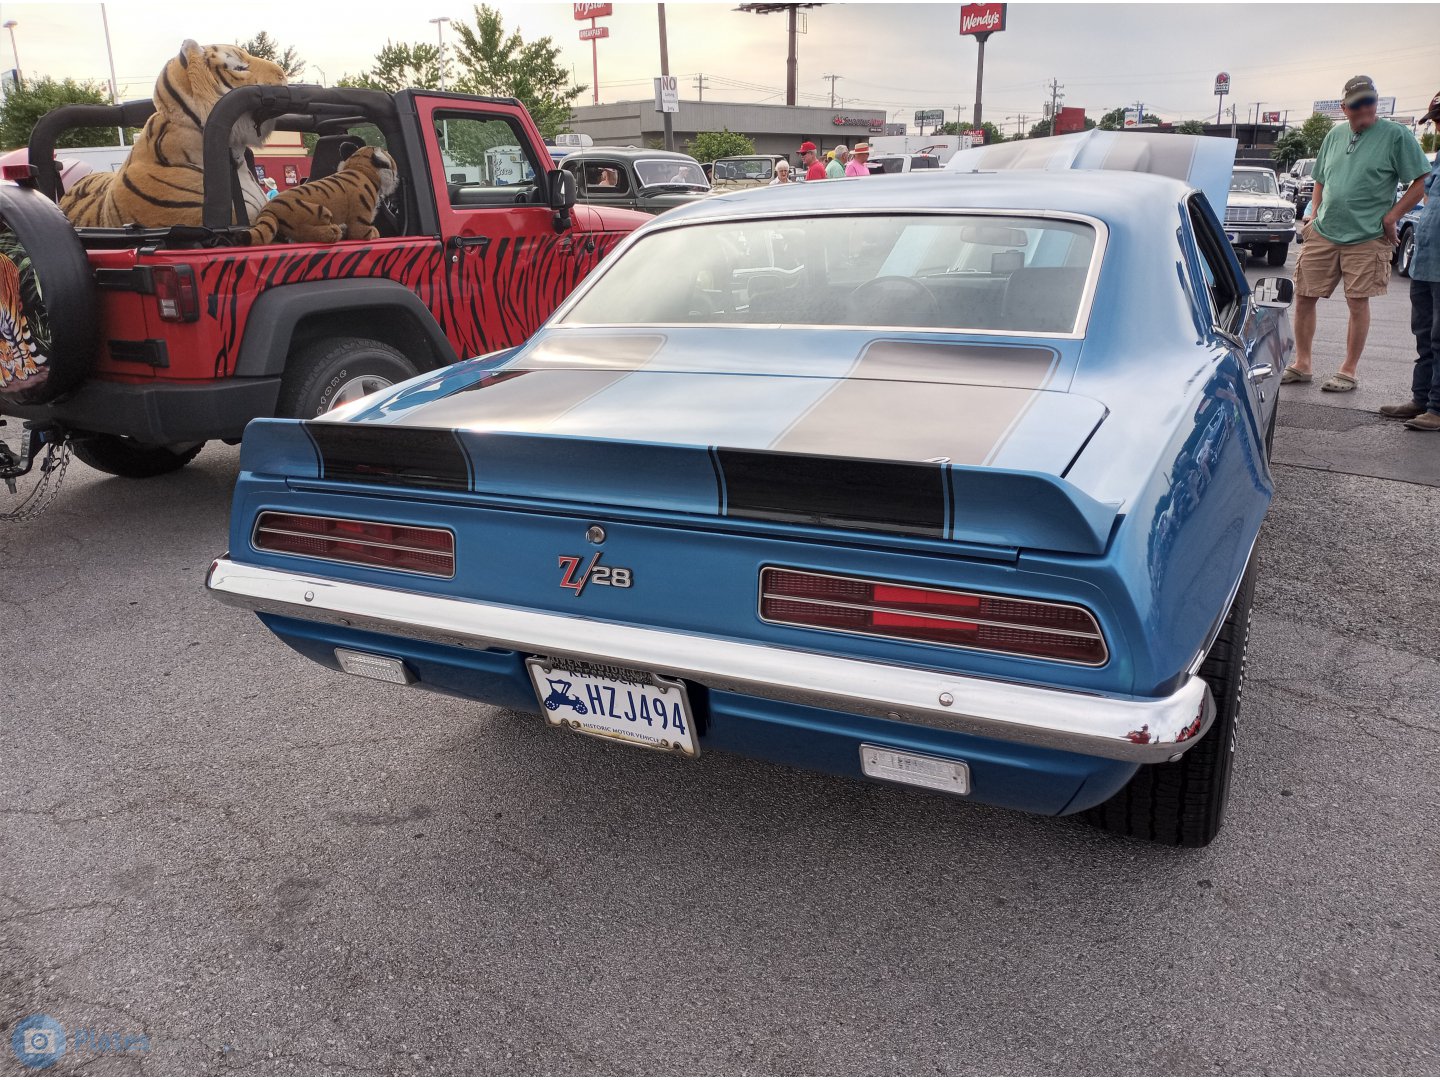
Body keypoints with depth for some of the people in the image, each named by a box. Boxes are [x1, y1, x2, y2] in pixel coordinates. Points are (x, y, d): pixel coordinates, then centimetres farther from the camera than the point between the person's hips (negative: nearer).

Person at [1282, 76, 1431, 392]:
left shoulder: (1396, 136, -4)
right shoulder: (1334, 135, 13)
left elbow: (1422, 181, -5)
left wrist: (1391, 216, -10)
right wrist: (1314, 217, 11)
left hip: (1366, 238, -5)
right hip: (1322, 235, 5)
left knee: (1357, 303, -1)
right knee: (1304, 297, 4)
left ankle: (1349, 371, 7)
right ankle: (1302, 364, 16)